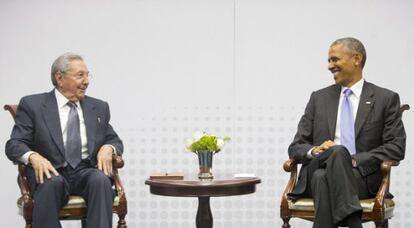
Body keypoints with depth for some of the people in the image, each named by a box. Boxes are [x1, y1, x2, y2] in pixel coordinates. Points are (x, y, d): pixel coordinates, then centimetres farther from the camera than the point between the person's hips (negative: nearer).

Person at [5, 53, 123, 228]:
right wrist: (33, 156, -23)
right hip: (51, 172, -2)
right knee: (52, 183, -37)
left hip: (87, 171, 3)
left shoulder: (99, 107, 18)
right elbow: (14, 145, 0)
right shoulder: (32, 105, 6)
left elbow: (115, 140, 22)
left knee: (101, 179, -32)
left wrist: (108, 148, -4)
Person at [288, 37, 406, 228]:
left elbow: (397, 147, 0)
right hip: (317, 174, 2)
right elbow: (296, 147, 14)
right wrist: (314, 151, -11)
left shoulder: (386, 99, 10)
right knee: (337, 151, -34)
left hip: (363, 177, -2)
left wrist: (355, 160, -13)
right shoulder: (319, 98, 18)